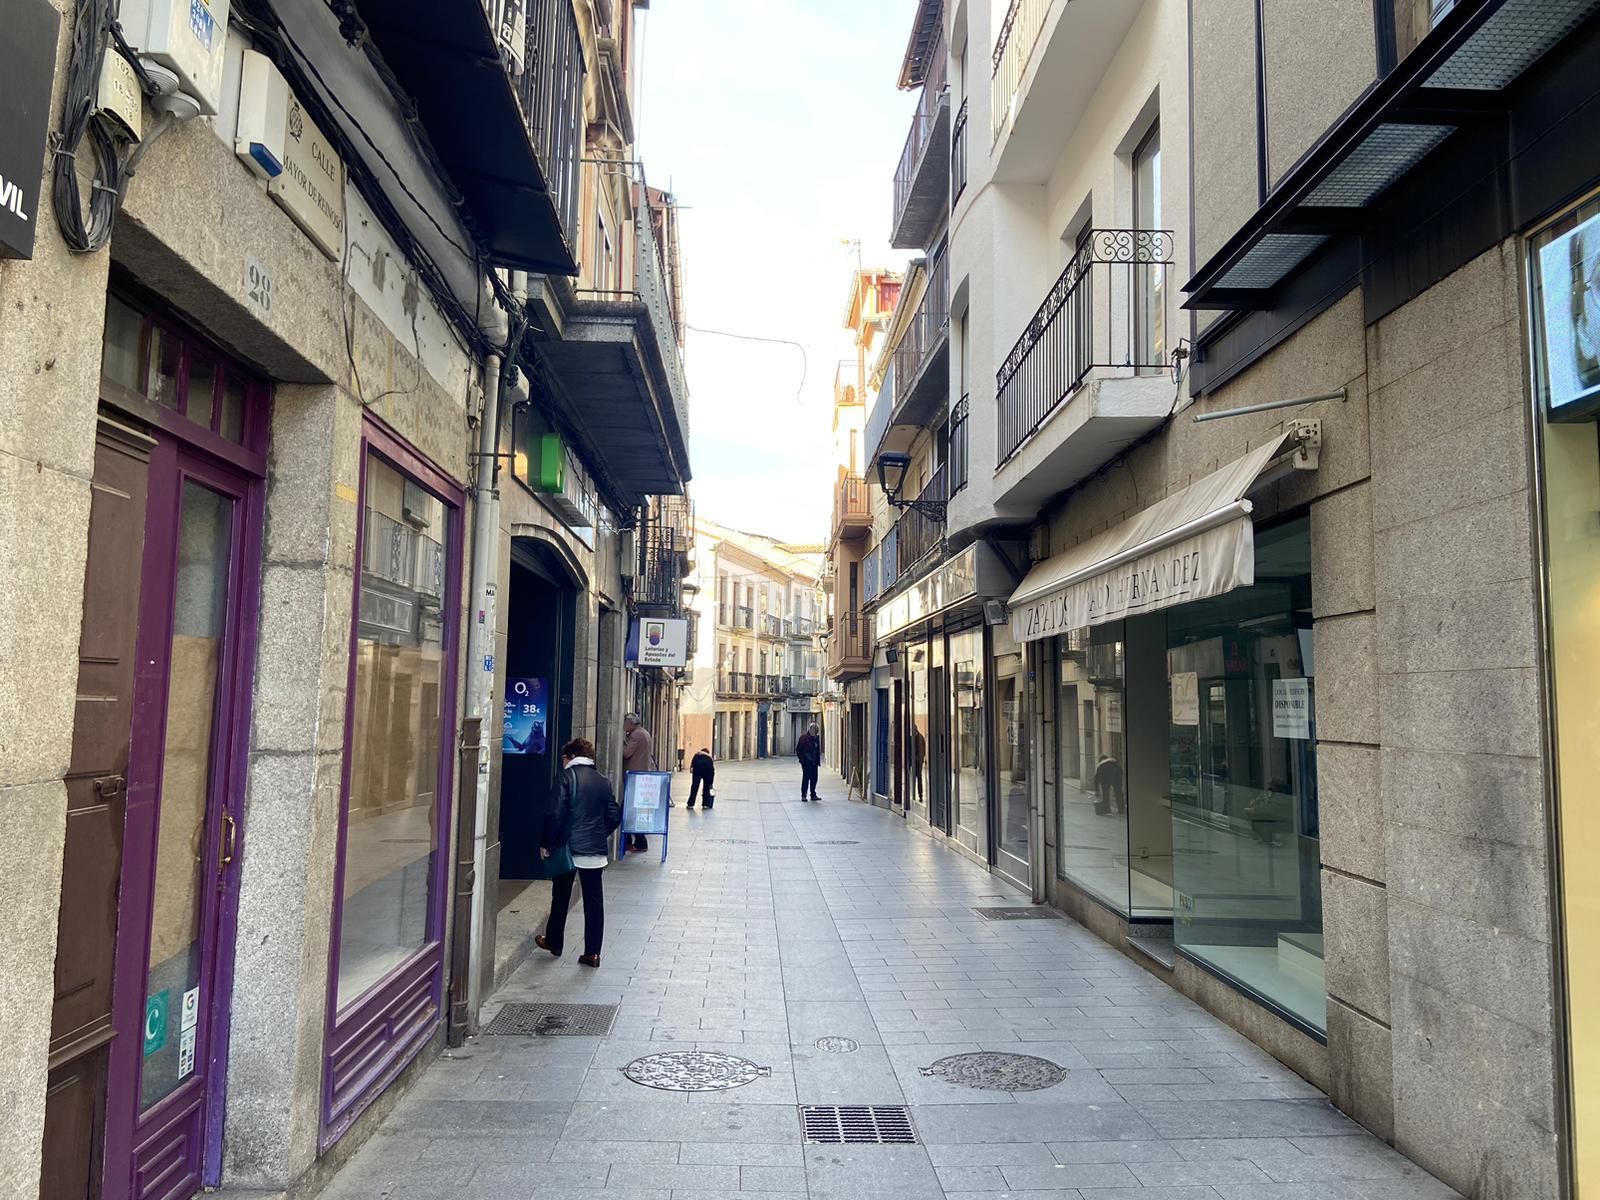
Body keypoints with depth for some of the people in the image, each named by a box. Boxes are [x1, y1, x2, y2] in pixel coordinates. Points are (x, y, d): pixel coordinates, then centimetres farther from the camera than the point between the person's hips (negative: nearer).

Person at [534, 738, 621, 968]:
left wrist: (546, 843, -6)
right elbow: (614, 816, 5)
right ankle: (592, 952, 6)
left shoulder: (566, 777, -9)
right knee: (594, 900, 6)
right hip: (595, 850, 3)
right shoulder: (603, 781, 4)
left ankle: (554, 942, 29)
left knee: (560, 897, 15)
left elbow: (556, 813, -14)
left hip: (568, 846, -3)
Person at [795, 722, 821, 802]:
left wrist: (818, 760, 11)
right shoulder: (804, 737, -4)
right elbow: (798, 749, -4)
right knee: (806, 778, -5)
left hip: (814, 762, 6)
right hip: (806, 762, -6)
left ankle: (813, 795, 16)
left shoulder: (816, 738, 14)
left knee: (814, 778, 7)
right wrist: (801, 758, -8)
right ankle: (803, 795, 0)